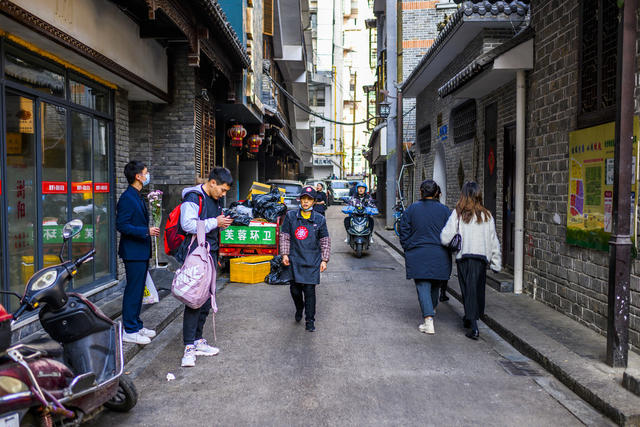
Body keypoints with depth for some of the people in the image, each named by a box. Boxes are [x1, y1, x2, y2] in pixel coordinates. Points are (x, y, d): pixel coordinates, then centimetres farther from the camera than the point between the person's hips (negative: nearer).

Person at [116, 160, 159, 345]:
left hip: (142, 252, 10)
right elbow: (121, 226, -21)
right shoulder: (127, 198, -16)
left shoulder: (138, 197, 15)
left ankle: (137, 325, 25)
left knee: (138, 290, 15)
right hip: (133, 252, -10)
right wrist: (146, 231, -23)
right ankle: (130, 331, 4)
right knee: (133, 290, -4)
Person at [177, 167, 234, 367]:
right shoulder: (194, 198, -11)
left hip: (210, 255, 9)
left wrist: (222, 223, 11)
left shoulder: (215, 200, 17)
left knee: (206, 300, 12)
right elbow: (188, 224, -23)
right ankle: (189, 347, -4)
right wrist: (215, 223, -17)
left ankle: (198, 341, 23)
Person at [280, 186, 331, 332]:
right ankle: (299, 309, 35)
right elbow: (284, 236, 8)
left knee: (310, 290, -2)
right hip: (295, 259, 1)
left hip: (312, 261, -1)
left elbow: (325, 241, 7)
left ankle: (310, 320, 10)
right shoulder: (290, 216, 4)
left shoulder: (320, 219, 3)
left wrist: (324, 260, 3)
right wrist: (284, 254, 1)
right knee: (295, 289, 4)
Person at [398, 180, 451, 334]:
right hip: (440, 255, 2)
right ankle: (432, 309, 40)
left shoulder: (411, 209, 0)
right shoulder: (444, 210, 1)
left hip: (418, 255, -2)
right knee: (435, 284, 21)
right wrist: (447, 251, 16)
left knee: (423, 286, -3)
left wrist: (407, 250, 13)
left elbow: (404, 233, 2)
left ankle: (428, 320, -15)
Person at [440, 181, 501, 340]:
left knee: (469, 290, 2)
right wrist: (496, 263, 14)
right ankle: (470, 318, 32)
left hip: (463, 257, -2)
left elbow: (445, 238, -9)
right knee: (478, 289, 16)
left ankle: (474, 326, -3)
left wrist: (452, 244, 13)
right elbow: (494, 241, 8)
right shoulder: (486, 215, 5)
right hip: (482, 257, 3)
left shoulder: (458, 214, -4)